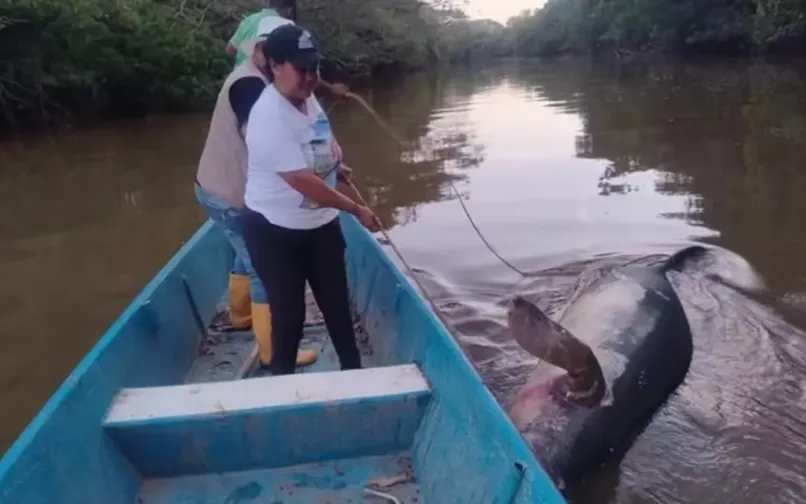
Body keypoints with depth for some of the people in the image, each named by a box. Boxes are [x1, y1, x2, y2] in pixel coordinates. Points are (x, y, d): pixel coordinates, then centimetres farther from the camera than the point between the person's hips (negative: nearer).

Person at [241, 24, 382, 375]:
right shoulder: (269, 116, -26)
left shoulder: (307, 99, 0)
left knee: (337, 303, 16)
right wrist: (357, 210, -23)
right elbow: (302, 181, -29)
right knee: (288, 312, 5)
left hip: (320, 224, 8)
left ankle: (354, 371, 34)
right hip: (275, 231, -7)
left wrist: (336, 167, 7)